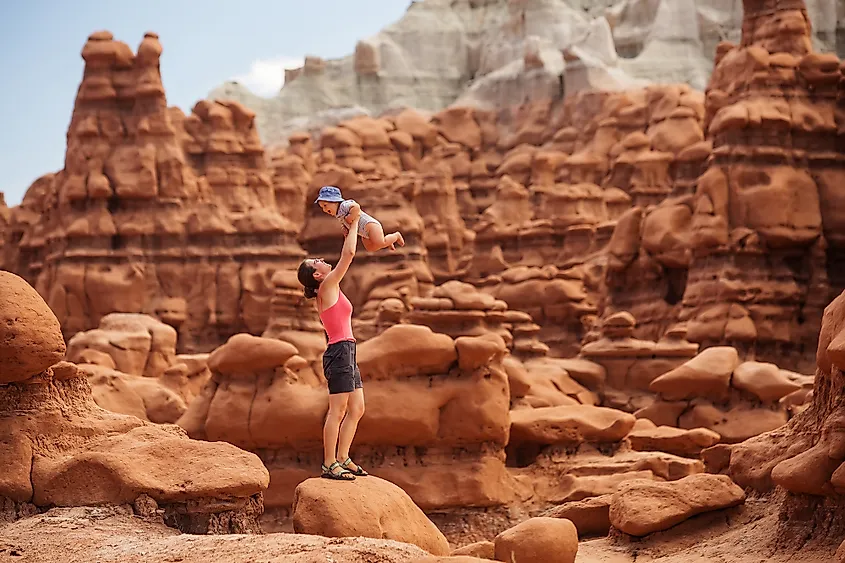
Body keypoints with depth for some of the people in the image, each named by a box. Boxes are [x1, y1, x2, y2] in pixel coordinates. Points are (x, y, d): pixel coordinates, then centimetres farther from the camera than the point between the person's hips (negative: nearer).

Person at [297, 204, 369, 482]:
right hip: (340, 351, -10)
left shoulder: (329, 290, 16)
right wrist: (354, 222, -2)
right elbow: (348, 255, -12)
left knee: (356, 409, 12)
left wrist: (349, 230, 23)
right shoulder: (327, 286, -8)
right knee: (337, 410, -8)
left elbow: (346, 257, 29)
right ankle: (329, 464, -6)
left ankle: (342, 458, 16)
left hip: (346, 354, 10)